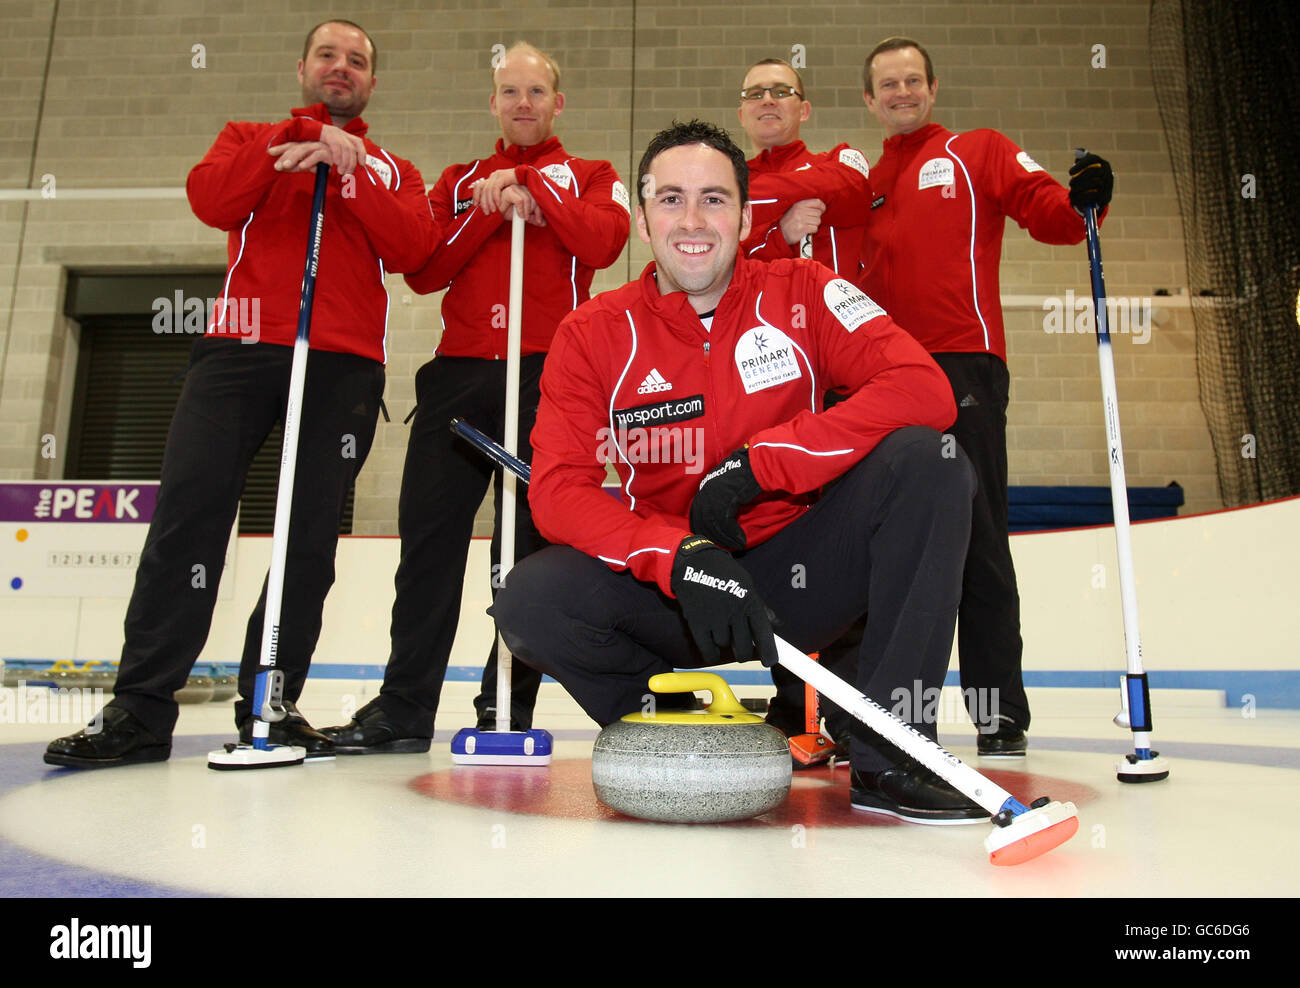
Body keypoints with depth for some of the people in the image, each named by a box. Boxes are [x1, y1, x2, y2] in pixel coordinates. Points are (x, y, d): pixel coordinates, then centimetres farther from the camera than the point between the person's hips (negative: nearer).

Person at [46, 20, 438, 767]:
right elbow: (211, 200, 0)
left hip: (344, 366, 1)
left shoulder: (392, 170, 22)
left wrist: (348, 172, -7)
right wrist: (300, 140, -5)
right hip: (242, 348, 0)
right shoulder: (251, 139, 23)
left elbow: (412, 250, 2)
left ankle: (269, 704, 8)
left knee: (312, 538, -2)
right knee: (189, 513, -12)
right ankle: (141, 712, -8)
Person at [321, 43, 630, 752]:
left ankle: (507, 706, 6)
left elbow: (603, 241, -6)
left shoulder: (590, 178, 17)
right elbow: (423, 271, 8)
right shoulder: (459, 183, 23)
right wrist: (497, 209, -2)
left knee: (530, 538, -3)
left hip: (546, 375, -2)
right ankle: (404, 706, 2)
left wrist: (529, 186, -3)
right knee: (429, 530, -4)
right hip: (459, 373, 3)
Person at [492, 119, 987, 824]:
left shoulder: (802, 295, -5)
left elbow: (925, 390, -19)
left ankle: (887, 752, -16)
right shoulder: (593, 335, -4)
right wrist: (681, 557, -31)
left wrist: (755, 464, -25)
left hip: (802, 572, 0)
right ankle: (660, 721, 6)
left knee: (924, 461, -23)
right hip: (670, 591, 0)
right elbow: (557, 489, -14)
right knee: (530, 602, -26)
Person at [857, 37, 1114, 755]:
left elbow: (1045, 209, -1)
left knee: (975, 539, -7)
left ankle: (999, 709, 0)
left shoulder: (978, 152, 12)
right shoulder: (866, 185, 23)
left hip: (963, 365, -4)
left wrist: (1081, 202, -21)